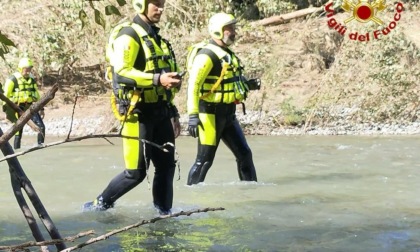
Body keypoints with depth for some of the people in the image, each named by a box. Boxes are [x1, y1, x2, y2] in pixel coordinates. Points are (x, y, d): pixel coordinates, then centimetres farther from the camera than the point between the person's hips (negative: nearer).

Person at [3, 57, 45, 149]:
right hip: (18, 108, -5)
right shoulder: (13, 79, -6)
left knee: (41, 127, -5)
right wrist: (6, 109, -9)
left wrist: (41, 108, 18)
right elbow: (6, 95, -6)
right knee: (19, 129, -4)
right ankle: (16, 149, 5)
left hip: (30, 107, 5)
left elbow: (37, 95, 20)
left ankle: (40, 145, 4)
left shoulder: (32, 80, 13)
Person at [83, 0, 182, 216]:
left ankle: (164, 213, 15)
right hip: (139, 113, -8)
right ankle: (100, 204, 12)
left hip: (160, 113, 8)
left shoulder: (158, 39, 18)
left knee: (166, 166, 6)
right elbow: (120, 73, -24)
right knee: (136, 172, -6)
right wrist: (157, 79, -33)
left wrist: (173, 113, 20)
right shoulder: (129, 36, -11)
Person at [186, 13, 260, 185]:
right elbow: (193, 85, -22)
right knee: (204, 159, -5)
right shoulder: (207, 55, -15)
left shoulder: (227, 53, 15)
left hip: (228, 114, 9)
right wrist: (193, 115, -28)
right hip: (210, 114, -9)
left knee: (244, 154, 12)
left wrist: (247, 85, 11)